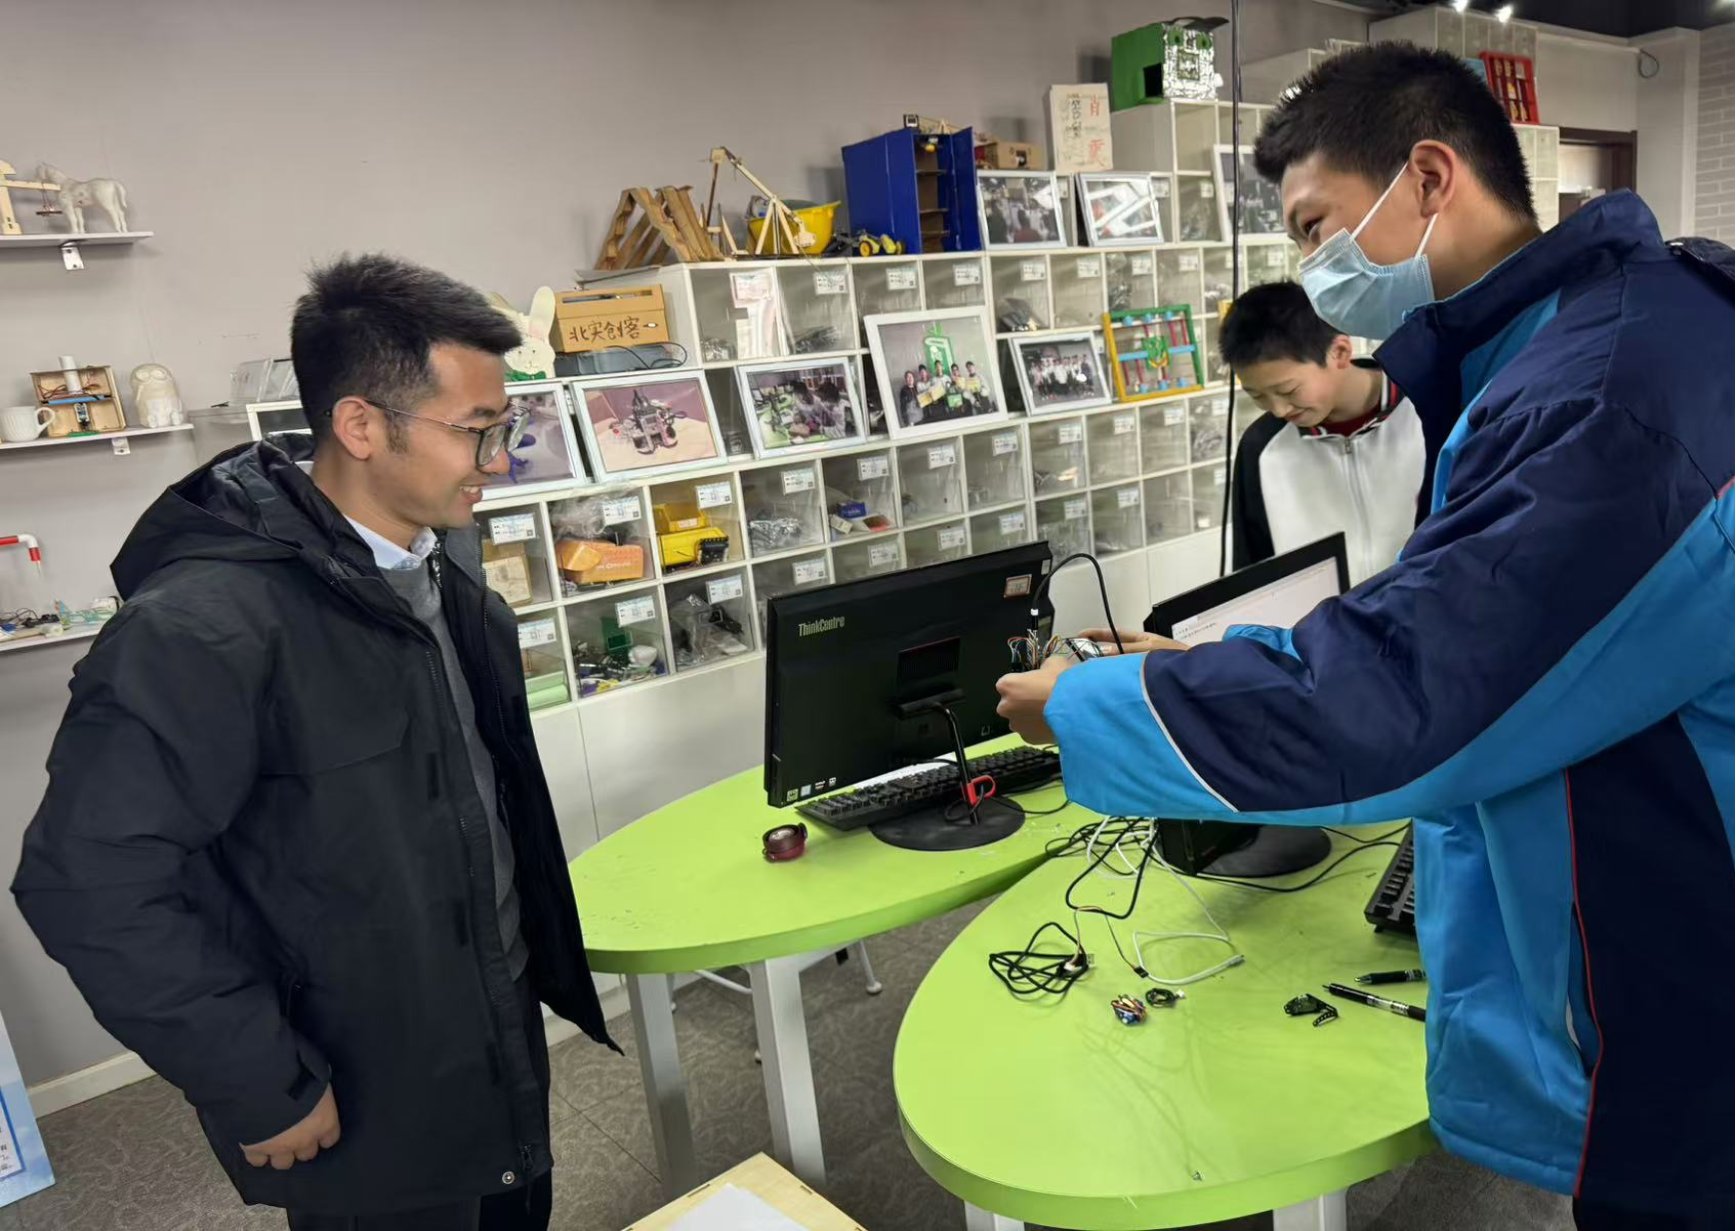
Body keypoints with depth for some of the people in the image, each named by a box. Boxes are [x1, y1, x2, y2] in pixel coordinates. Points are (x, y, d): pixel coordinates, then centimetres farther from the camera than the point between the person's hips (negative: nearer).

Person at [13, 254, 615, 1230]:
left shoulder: (443, 554, 0)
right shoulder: (209, 624, -26)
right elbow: (88, 880, -25)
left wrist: (534, 959, 13)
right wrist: (263, 1089, -19)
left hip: (501, 1034, 7)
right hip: (371, 1110, -7)